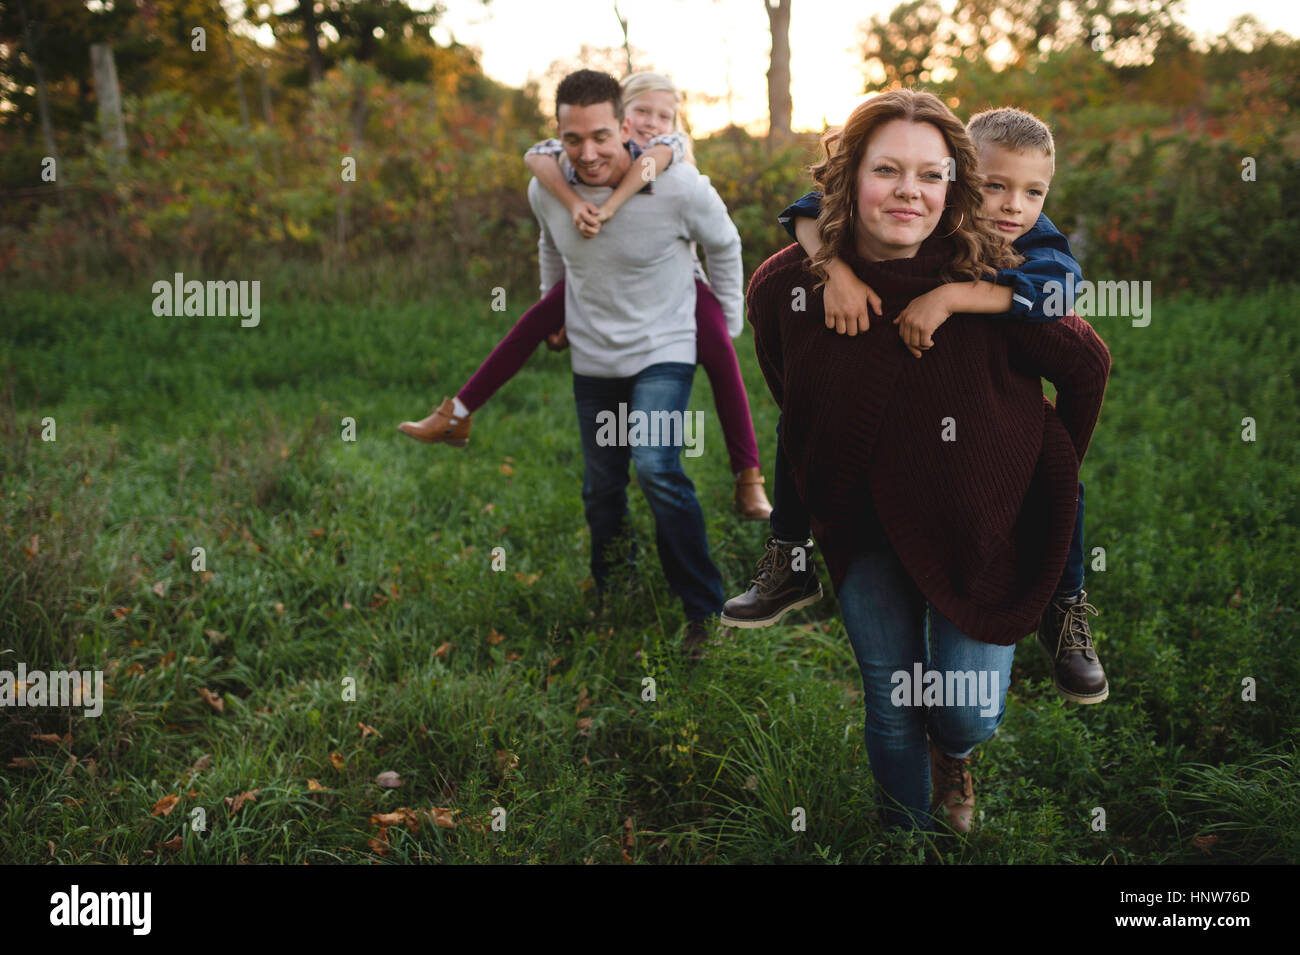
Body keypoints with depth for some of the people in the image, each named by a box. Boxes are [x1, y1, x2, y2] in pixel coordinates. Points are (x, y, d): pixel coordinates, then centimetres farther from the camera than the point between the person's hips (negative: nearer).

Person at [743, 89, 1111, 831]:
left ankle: (955, 755, 36)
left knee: (967, 713, -3)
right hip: (864, 529, 2)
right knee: (891, 707, 10)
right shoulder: (785, 288, -13)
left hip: (979, 523, -2)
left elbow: (1088, 366, -5)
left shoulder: (991, 284, -22)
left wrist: (1055, 474, 4)